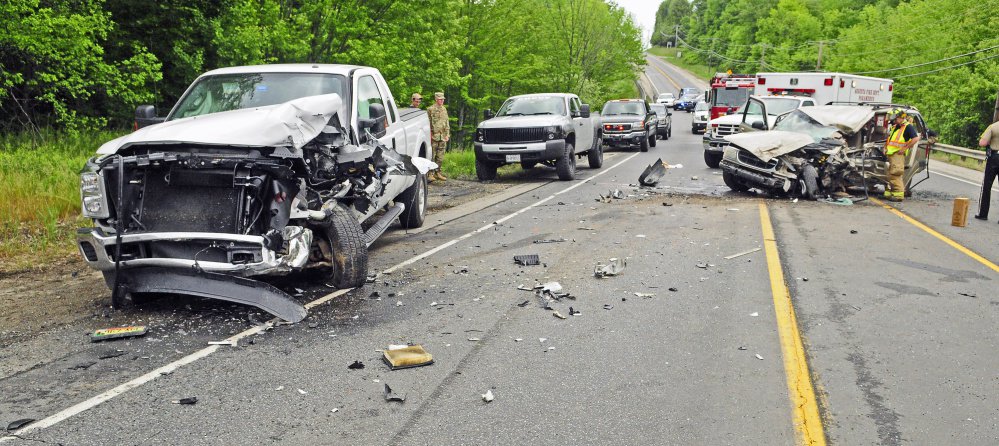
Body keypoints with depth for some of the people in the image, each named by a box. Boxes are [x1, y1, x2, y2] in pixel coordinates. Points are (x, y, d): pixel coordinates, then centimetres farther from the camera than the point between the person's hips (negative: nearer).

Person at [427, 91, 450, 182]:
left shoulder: (444, 109, 16)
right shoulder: (430, 109, -4)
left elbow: (447, 123, 19)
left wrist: (447, 134, 11)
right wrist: (430, 135, -13)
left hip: (443, 137, 6)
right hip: (434, 136, -6)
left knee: (440, 157, 8)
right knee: (432, 156, -5)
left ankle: (437, 172, 15)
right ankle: (431, 173, -2)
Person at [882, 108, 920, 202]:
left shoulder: (908, 127, -8)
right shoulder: (894, 127, 20)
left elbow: (916, 138, -19)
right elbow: (888, 139, 33)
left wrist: (904, 148, -18)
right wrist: (885, 147, 17)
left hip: (898, 154, -9)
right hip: (890, 154, 9)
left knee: (895, 175, -14)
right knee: (890, 175, 13)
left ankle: (898, 194, -13)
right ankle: (889, 193, 20)